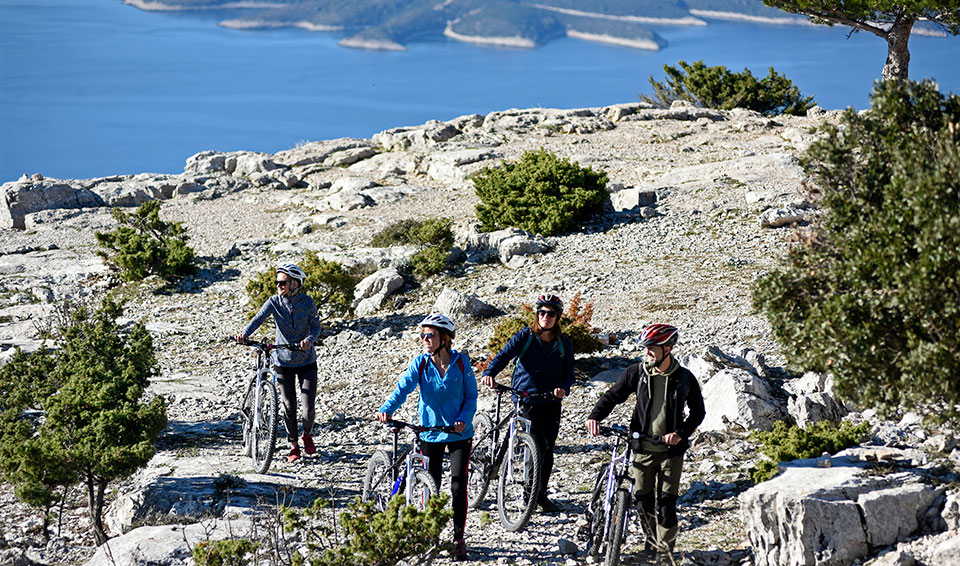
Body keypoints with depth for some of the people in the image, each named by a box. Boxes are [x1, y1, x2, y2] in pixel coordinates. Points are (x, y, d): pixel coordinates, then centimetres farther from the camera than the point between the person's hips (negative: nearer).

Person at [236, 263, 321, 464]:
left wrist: (309, 339, -30)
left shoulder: (307, 302, -7)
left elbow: (316, 326, -8)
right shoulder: (274, 302, -5)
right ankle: (294, 446, 18)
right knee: (289, 407, 2)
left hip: (307, 362, -1)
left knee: (308, 407, -5)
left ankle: (307, 435, 26)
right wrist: (244, 334, -36)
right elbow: (258, 318, -17)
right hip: (283, 362, 1)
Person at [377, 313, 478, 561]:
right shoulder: (420, 364, -6)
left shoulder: (461, 362, -7)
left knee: (458, 487, -5)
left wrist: (464, 420, -19)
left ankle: (458, 538, 8)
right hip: (430, 433, 1)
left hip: (459, 433, -1)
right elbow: (403, 387, -20)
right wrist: (387, 409, -38)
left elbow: (471, 396, -1)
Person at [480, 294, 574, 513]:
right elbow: (504, 356, -12)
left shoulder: (564, 343, 3)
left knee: (548, 450, 6)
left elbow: (569, 374, 3)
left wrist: (563, 388, -19)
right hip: (526, 398, -3)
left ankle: (541, 494, 20)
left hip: (551, 402, 3)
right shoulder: (525, 336, -5)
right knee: (539, 444, -18)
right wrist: (490, 373, -31)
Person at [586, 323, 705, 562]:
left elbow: (698, 412, 4)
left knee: (666, 503, -5)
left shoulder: (684, 379, -3)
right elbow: (613, 395, 4)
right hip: (643, 446, 2)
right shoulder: (637, 373, -1)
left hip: (671, 449, -2)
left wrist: (681, 433, -11)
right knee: (643, 498, 3)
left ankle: (664, 548, 10)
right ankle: (651, 540, 24)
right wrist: (595, 416, -13)